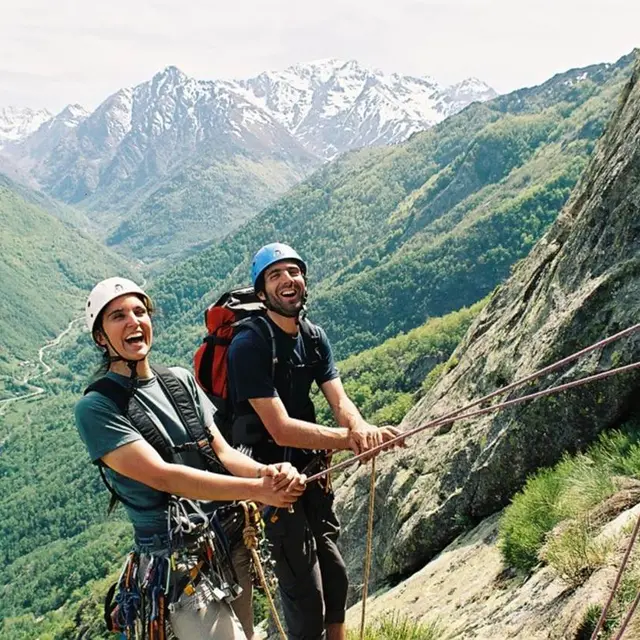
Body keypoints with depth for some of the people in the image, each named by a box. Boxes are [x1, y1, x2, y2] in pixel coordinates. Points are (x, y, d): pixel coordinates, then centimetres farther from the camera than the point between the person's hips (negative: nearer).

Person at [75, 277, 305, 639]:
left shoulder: (181, 381, 7)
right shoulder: (97, 408, -12)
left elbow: (222, 452, 2)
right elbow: (163, 476, -22)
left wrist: (267, 472, -20)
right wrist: (257, 489, -27)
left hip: (231, 541, 6)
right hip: (182, 568, -6)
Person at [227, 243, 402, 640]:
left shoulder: (314, 337, 1)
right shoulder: (249, 346, -22)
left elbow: (339, 402, -10)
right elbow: (280, 429, -27)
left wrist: (361, 427, -32)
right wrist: (350, 439, -33)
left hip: (312, 470, 7)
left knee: (335, 577, 19)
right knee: (306, 597, -2)